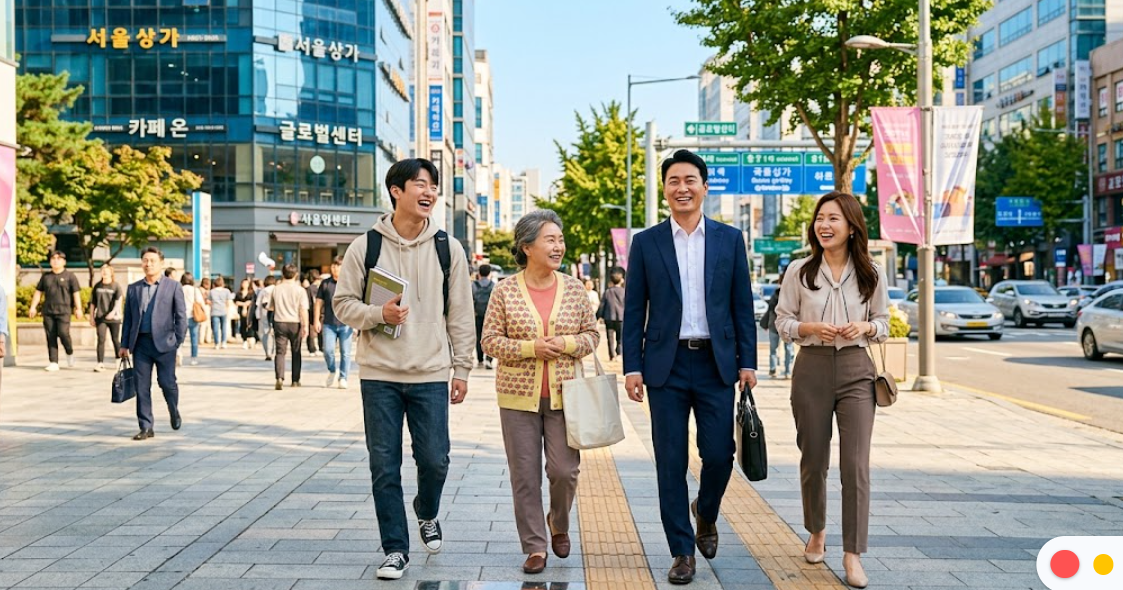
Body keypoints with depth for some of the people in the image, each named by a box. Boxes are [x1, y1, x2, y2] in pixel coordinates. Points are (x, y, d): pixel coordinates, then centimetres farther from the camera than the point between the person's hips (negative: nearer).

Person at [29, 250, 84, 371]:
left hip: (63, 310, -4)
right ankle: (53, 362, 3)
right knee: (51, 337, 1)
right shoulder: (46, 276, 14)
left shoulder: (69, 276, 4)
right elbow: (38, 292, 18)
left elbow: (76, 293, 0)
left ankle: (70, 353, 11)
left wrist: (79, 309, -6)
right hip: (48, 311, 4)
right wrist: (33, 307, 11)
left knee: (63, 333, -17)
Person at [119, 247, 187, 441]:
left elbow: (181, 316, 0)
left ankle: (174, 410, 28)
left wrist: (178, 342, -7)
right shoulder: (133, 288, 12)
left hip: (164, 343, -3)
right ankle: (146, 428, 9)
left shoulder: (173, 286, 2)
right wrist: (124, 344, 7)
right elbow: (128, 318, 13)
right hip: (140, 343, 3)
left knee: (167, 383, -3)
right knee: (142, 387, 2)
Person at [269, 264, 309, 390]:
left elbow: (271, 307, 13)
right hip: (295, 323, -1)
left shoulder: (276, 289, 2)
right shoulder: (300, 290, -6)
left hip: (280, 323, 1)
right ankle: (295, 380, 18)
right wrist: (305, 326, -13)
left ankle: (280, 378, -21)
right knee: (296, 352, 13)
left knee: (280, 351, -1)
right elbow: (303, 310, -13)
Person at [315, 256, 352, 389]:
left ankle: (343, 378, 12)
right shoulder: (325, 283, 8)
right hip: (329, 324, 1)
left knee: (345, 352, 1)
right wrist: (317, 320, 5)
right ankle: (332, 372, 18)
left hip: (346, 324, -1)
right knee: (328, 350, -7)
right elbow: (319, 302, 11)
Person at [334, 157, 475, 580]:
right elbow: (343, 303, 3)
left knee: (434, 459, 2)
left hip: (431, 375, 1)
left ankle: (427, 514, 35)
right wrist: (378, 314, -16)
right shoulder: (365, 247, -1)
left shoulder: (448, 248, 3)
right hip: (379, 374, 0)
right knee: (384, 466, 3)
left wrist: (462, 369, 4)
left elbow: (460, 314, 6)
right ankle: (396, 549, 17)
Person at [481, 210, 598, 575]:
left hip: (564, 395, 1)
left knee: (565, 469, -1)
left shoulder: (575, 289, 4)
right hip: (519, 397, -1)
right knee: (525, 476, 3)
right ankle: (535, 547, 15)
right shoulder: (506, 292, -2)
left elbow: (592, 334, 9)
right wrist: (530, 347, -15)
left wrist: (568, 344, -11)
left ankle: (558, 524, 30)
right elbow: (490, 340, -2)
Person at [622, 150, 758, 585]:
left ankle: (705, 515, 31)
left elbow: (742, 306, 7)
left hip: (716, 363, 1)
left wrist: (747, 362, 1)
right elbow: (634, 311, 3)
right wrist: (632, 367, -3)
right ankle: (682, 552, 14)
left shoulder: (729, 239, 6)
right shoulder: (646, 243, 4)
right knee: (671, 463, 2)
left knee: (719, 453, -1)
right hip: (666, 365, 0)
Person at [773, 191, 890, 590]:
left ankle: (852, 553, 0)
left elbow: (883, 324, 10)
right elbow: (782, 321, 4)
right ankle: (816, 531, 35)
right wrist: (811, 327, -15)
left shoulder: (871, 274, 3)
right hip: (812, 368, 0)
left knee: (856, 463, -7)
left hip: (855, 370, 0)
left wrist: (865, 327, -12)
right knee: (814, 460, 10)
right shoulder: (799, 272, 0)